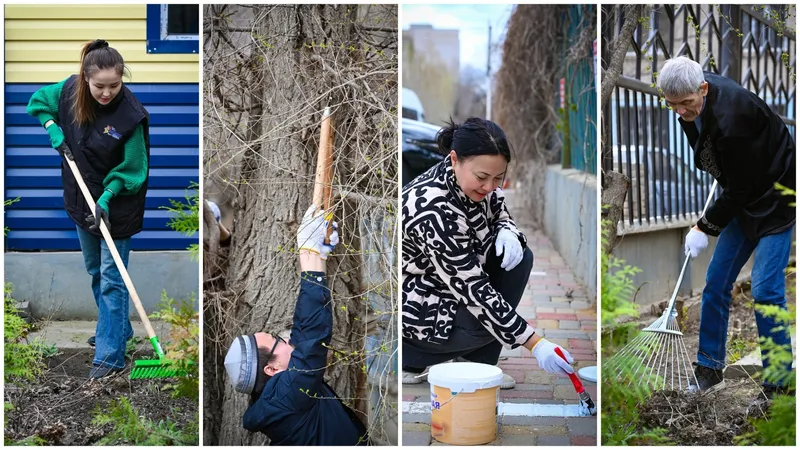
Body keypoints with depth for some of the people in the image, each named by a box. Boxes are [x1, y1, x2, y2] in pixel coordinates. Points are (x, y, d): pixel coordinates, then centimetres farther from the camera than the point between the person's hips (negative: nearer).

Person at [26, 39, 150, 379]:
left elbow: (132, 170, -18)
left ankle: (111, 355, 4)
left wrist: (106, 199, -28)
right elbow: (38, 101, 9)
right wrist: (52, 127, -8)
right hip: (82, 200, 7)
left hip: (116, 206, -6)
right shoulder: (70, 91, -12)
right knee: (95, 271, 22)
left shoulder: (131, 114, -26)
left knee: (111, 280, -2)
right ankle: (115, 328, 41)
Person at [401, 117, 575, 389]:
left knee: (519, 259, -8)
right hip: (414, 304, -8)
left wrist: (507, 233, -19)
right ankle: (408, 355, -2)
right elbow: (472, 289, -33)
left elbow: (500, 216, 8)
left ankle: (477, 362, 0)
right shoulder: (435, 210, -35)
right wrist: (535, 344, -33)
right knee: (489, 318, -23)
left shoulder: (477, 183, -11)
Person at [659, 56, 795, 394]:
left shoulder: (730, 120, -33)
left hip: (776, 199, -9)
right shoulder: (695, 99, -7)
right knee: (716, 281, 6)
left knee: (765, 290, -13)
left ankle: (779, 385, 0)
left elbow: (739, 189, -23)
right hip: (745, 198, 9)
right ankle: (709, 370, 18)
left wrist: (704, 228, -13)